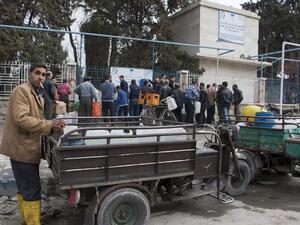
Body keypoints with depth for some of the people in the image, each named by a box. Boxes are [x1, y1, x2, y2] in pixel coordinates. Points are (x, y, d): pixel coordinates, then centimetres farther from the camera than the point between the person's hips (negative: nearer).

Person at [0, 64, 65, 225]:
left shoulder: (38, 94, 16)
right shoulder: (21, 91, -14)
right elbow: (21, 119, -26)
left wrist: (51, 126, 2)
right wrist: (49, 125, -28)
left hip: (29, 147, 10)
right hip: (22, 148, -10)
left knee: (24, 188, 19)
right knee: (32, 189, -6)